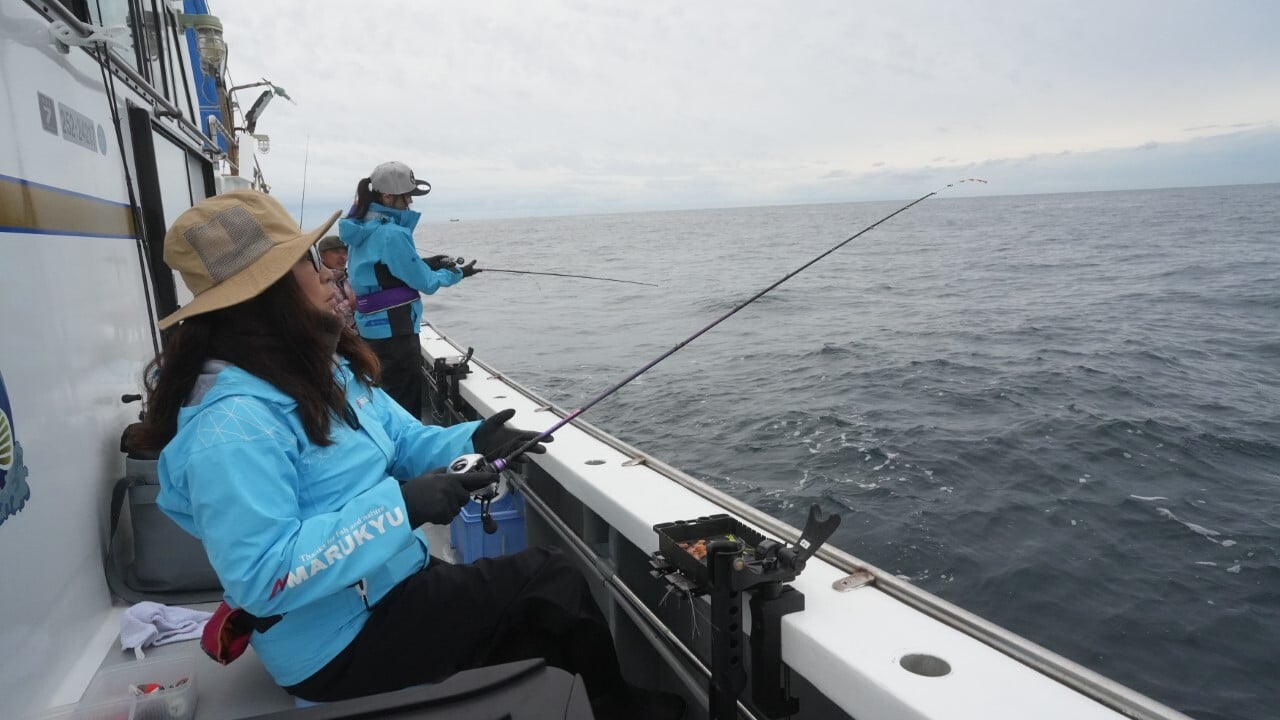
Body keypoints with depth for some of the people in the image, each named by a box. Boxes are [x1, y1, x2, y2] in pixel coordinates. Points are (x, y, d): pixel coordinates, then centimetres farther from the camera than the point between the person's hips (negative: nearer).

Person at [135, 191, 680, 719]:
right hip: (342, 647, -8)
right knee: (549, 582, -7)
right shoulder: (231, 424, -26)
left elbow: (404, 443, 8)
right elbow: (262, 579, -30)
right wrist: (400, 508, -32)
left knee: (552, 626, 7)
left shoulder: (325, 368, 4)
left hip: (391, 590, 9)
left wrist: (472, 442, -13)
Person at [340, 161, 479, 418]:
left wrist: (426, 264, 15)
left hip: (370, 325, 9)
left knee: (387, 397, 19)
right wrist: (457, 273, 3)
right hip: (394, 328, -9)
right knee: (406, 405, 2)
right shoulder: (393, 233, -20)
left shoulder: (361, 226, 7)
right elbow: (425, 283, -13)